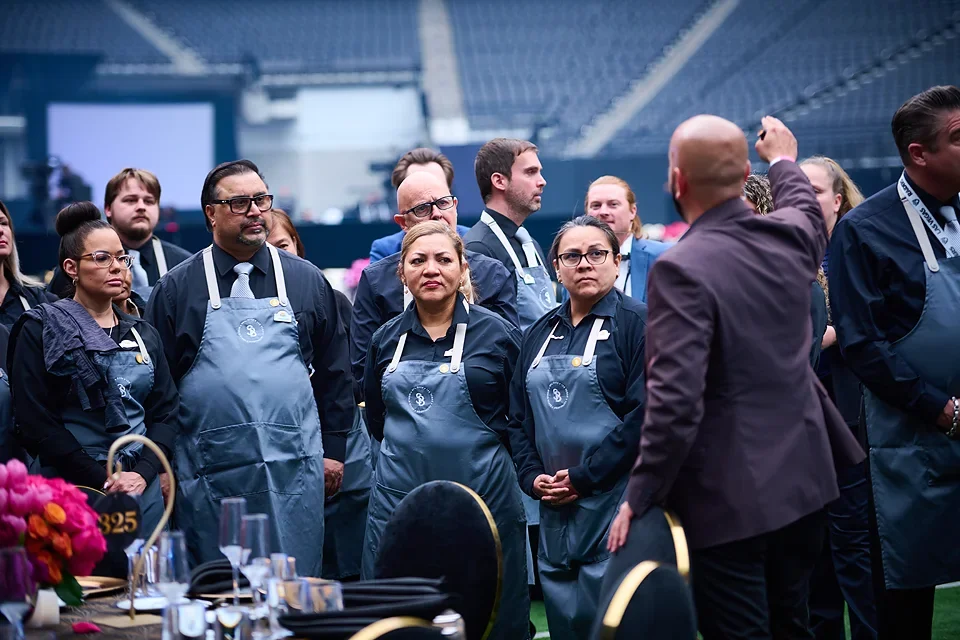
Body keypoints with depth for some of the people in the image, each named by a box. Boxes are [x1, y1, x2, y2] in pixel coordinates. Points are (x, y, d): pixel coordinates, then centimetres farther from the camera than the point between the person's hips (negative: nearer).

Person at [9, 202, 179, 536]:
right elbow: (36, 422, -9)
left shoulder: (143, 335, 14)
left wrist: (144, 472, -8)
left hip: (143, 486, 5)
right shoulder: (41, 330, -1)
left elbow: (166, 411, 10)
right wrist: (104, 481, -13)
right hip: (75, 489, -4)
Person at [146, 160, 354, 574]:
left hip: (292, 467, 1)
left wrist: (333, 449, 8)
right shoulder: (176, 288, 5)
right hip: (210, 472, -1)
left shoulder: (307, 281, 10)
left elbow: (335, 372, 14)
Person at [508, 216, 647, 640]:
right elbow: (519, 417, 17)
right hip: (554, 510, 6)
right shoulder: (541, 334, 16)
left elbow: (645, 414, -13)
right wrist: (532, 477, 0)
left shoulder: (636, 323, -5)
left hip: (614, 502, -6)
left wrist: (583, 476, -14)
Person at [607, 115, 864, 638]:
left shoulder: (681, 269, -21)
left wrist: (640, 496, -16)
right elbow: (805, 207, 28)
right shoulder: (791, 237, 0)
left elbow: (675, 400, -26)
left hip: (730, 498, -7)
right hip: (803, 481, 7)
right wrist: (783, 161, 48)